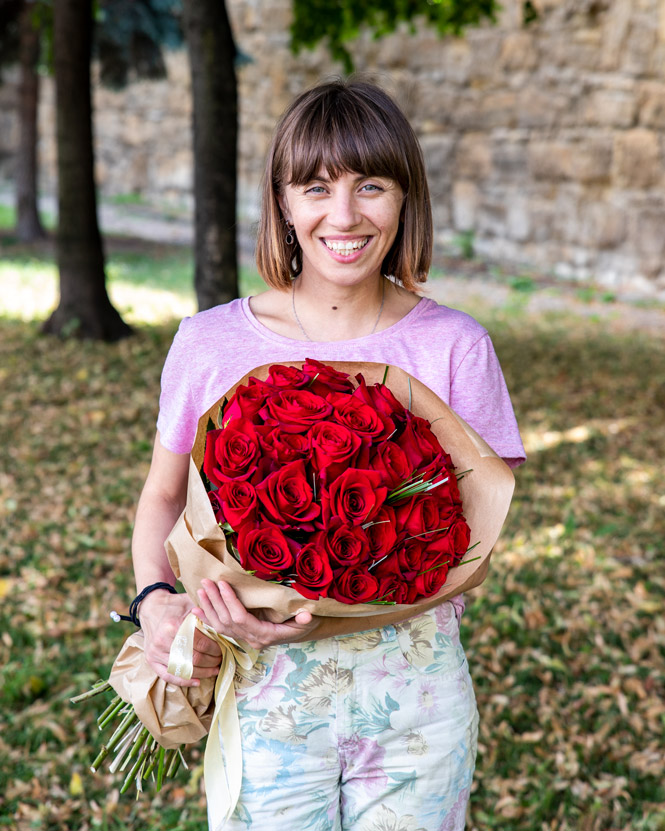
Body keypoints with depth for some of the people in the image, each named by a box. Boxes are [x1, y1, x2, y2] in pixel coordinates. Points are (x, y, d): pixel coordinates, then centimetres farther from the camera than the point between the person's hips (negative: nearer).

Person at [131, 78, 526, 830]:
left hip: (414, 697, 0)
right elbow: (163, 496, 8)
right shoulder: (212, 343, -4)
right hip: (263, 691, 0)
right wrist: (154, 599, -11)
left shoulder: (453, 347, -6)